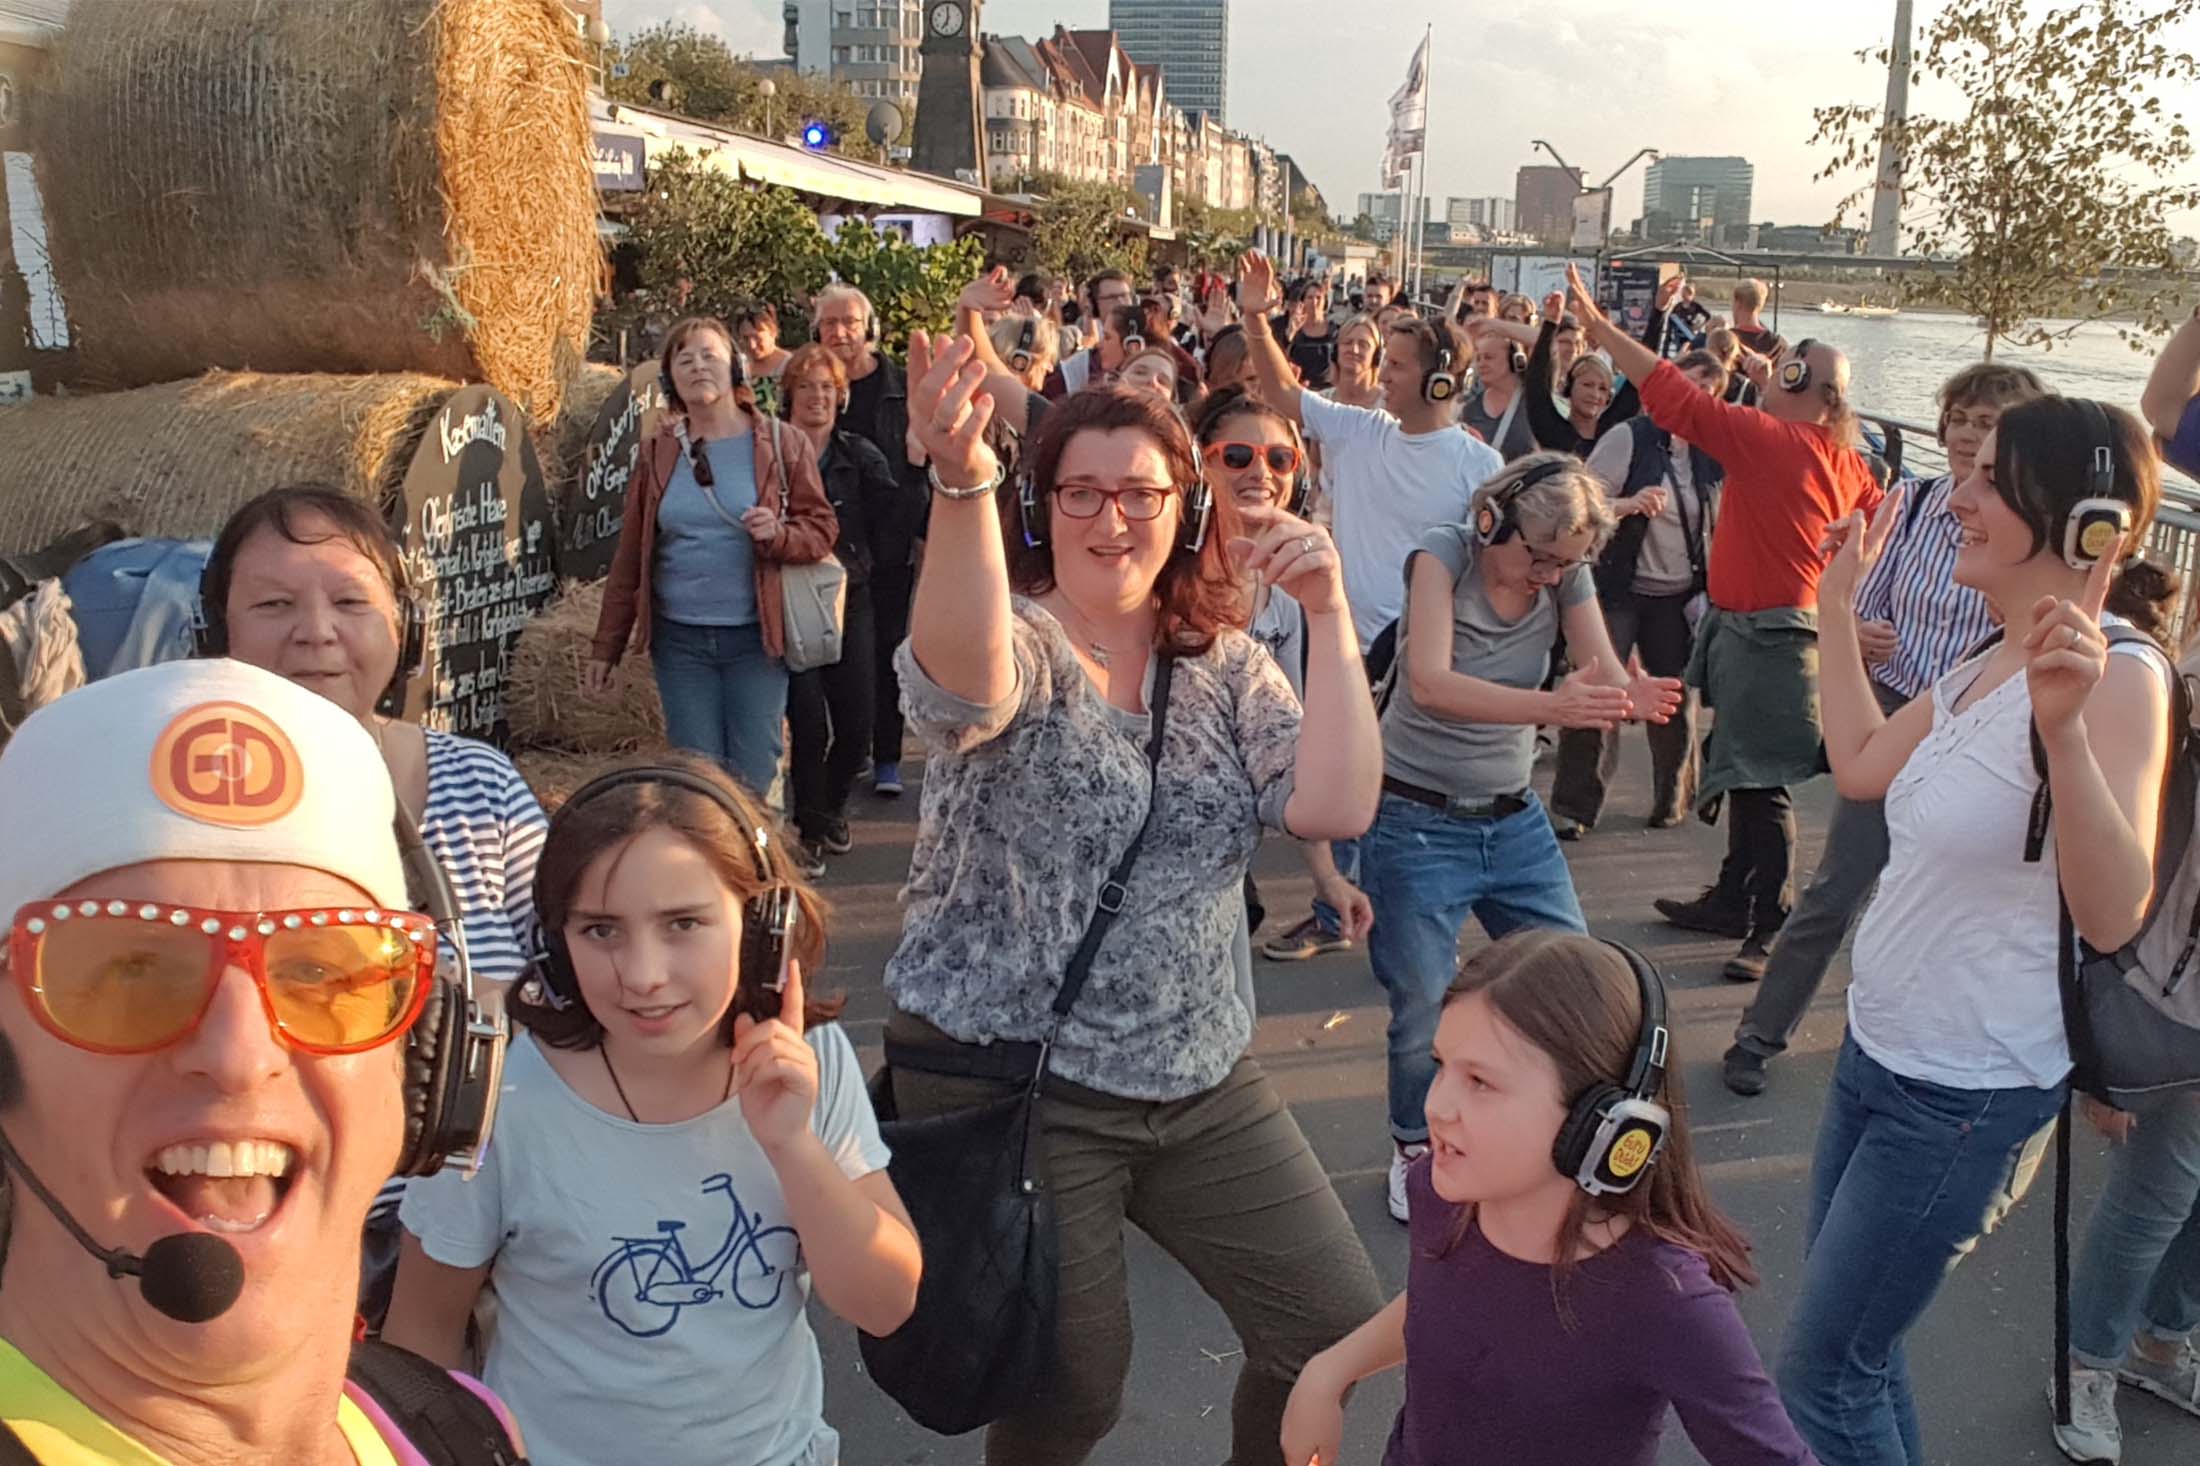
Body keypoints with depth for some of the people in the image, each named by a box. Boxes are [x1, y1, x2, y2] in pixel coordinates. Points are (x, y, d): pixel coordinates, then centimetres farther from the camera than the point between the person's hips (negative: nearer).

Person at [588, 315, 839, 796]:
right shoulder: (659, 452, 7)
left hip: (755, 636, -2)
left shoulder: (778, 443, 0)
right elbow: (630, 556, 10)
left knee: (755, 781, 0)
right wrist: (605, 648, 8)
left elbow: (821, 528, 3)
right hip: (680, 639, 2)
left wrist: (778, 535, -20)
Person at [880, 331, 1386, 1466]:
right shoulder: (1017, 642, -11)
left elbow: (1335, 808, -9)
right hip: (1010, 1080, -5)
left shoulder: (1226, 666, 4)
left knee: (1340, 1329, 8)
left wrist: (1327, 612, -14)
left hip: (1202, 1078, 5)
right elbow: (964, 677, -37)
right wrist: (962, 478, -52)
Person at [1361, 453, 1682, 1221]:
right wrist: (1549, 707, -48)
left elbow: (1606, 675, -16)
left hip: (1515, 820, 5)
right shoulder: (1442, 555, -18)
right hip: (1416, 821, -4)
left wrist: (1634, 696, -42)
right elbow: (1429, 683, -33)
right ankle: (1414, 1151, 29)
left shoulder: (1568, 575, -4)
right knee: (1422, 1011, 3)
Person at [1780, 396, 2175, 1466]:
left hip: (1966, 1094, -8)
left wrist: (2062, 729, -45)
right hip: (1878, 1053, 8)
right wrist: (1838, 607, 20)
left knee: (1821, 1376, 4)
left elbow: (2112, 918, -31)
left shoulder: (2117, 675, -21)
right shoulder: (1987, 666, 5)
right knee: (1858, 1350, 21)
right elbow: (1860, 767, 18)